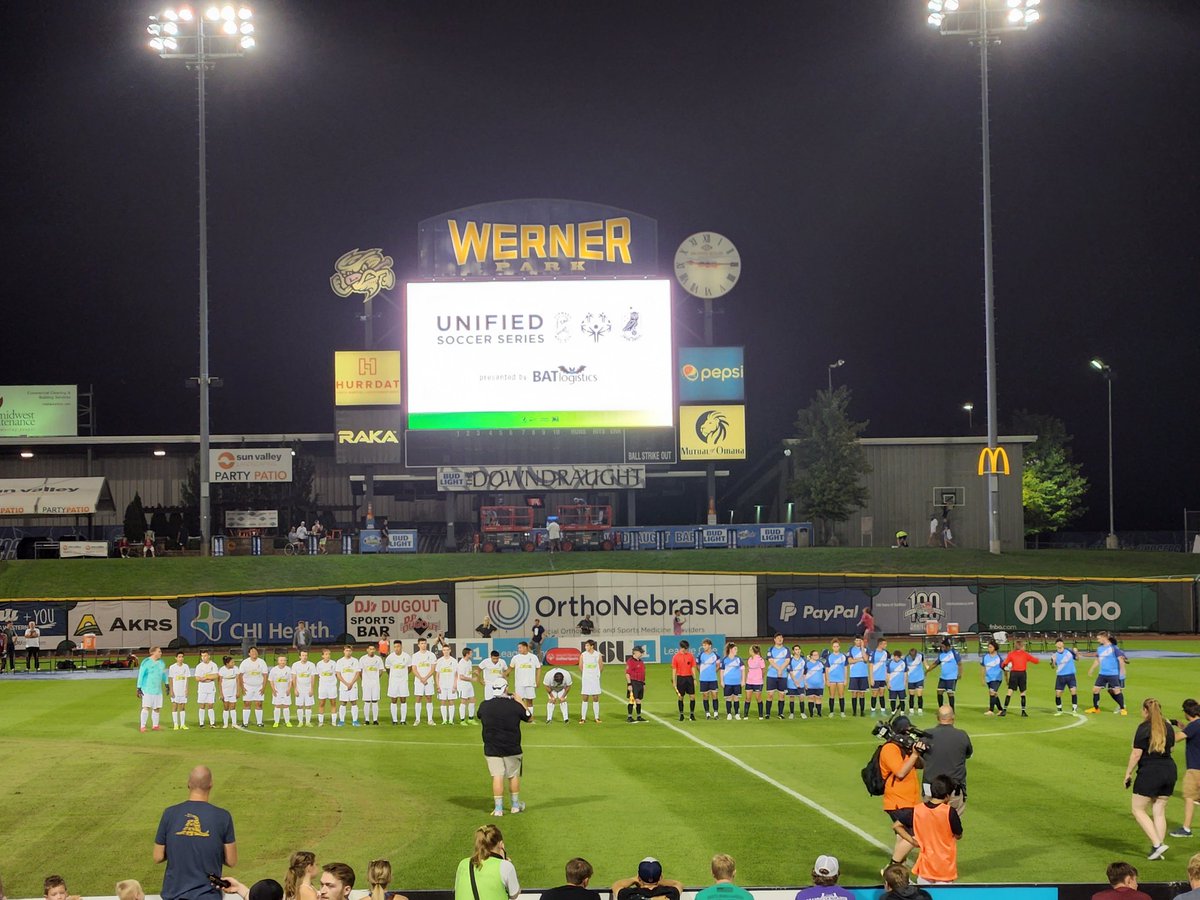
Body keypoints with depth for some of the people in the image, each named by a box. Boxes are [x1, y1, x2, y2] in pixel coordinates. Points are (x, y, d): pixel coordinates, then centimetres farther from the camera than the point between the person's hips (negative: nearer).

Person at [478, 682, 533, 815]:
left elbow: (480, 716, 18)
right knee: (514, 776, 14)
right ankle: (516, 805, 26)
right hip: (512, 749, -1)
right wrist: (520, 702, 15)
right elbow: (530, 718, 6)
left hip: (492, 749, 1)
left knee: (497, 777, 1)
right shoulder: (514, 705, -11)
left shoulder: (484, 706, -7)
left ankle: (498, 808, -2)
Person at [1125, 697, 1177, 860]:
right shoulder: (1168, 727, 9)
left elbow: (1136, 754, -12)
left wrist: (1128, 774, -3)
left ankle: (1157, 844, -9)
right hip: (1169, 770, 7)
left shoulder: (1144, 728, -11)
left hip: (1149, 772, -7)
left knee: (1138, 810, 4)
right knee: (1159, 812, 12)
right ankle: (1157, 851, 11)